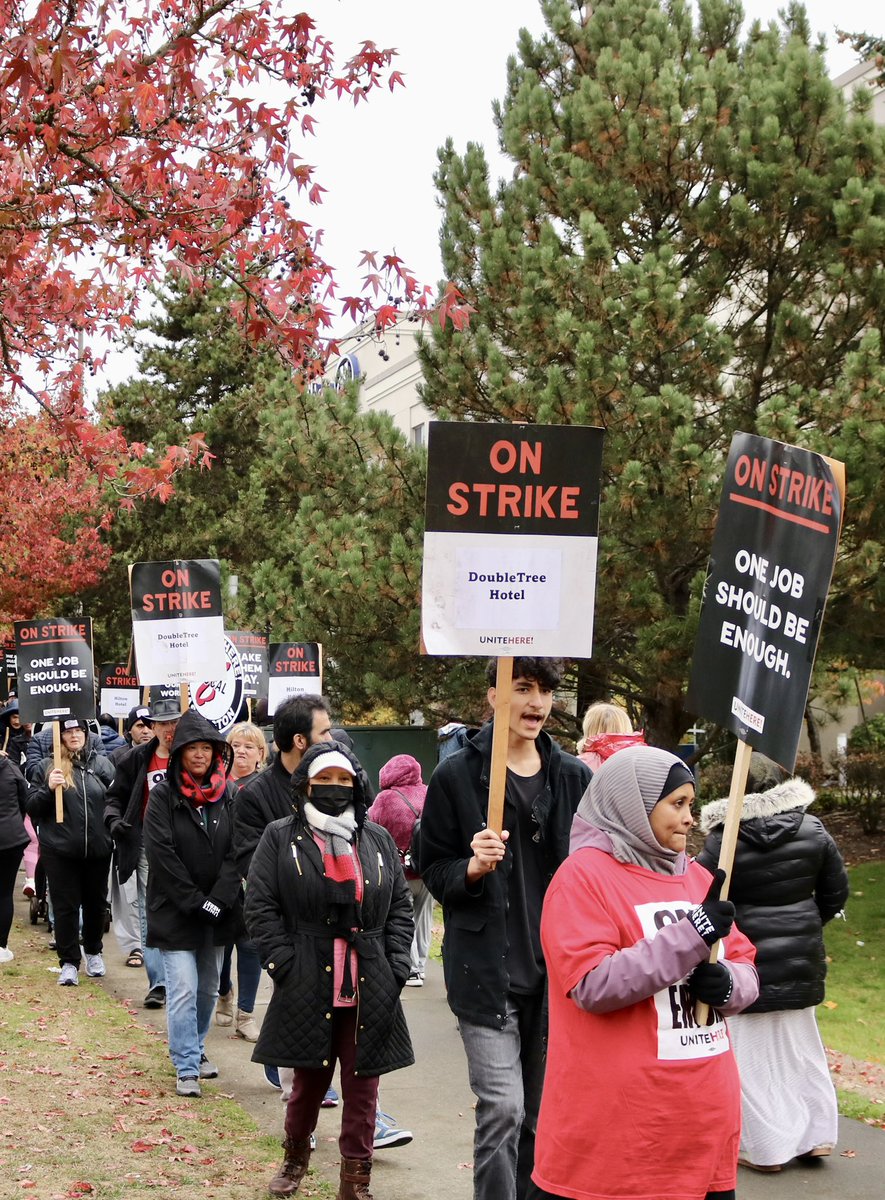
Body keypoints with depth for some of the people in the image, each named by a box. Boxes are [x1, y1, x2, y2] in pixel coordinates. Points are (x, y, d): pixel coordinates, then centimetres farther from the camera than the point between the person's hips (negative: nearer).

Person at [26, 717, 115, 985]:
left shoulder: (100, 763, 4)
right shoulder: (48, 766, -1)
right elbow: (32, 807, -2)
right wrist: (48, 788, -19)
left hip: (97, 849, 2)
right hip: (59, 850, -2)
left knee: (96, 903, 15)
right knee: (65, 907, 2)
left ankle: (93, 952, 34)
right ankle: (69, 963, 9)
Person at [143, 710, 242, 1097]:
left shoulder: (229, 795, 3)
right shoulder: (163, 797, -6)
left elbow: (236, 851, -1)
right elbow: (162, 855, -11)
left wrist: (218, 900, -12)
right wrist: (195, 902, -15)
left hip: (218, 914, 4)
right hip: (175, 912, -4)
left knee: (208, 988, 13)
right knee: (183, 990, -8)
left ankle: (196, 1048, 32)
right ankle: (187, 1068, -3)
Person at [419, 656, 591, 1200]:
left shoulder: (575, 778, 7)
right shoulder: (457, 776, -2)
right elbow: (433, 870, 1)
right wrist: (472, 867, -20)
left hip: (557, 969, 4)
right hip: (487, 969, -3)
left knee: (541, 1114, 10)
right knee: (502, 1109, -11)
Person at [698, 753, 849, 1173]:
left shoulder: (724, 840, -16)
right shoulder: (812, 830, -2)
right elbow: (836, 891, 6)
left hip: (747, 957, -5)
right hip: (802, 957, 5)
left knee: (754, 1052, 6)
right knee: (801, 1044, 19)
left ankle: (766, 1147, 10)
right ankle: (816, 1134, 24)